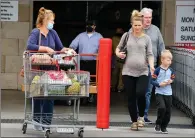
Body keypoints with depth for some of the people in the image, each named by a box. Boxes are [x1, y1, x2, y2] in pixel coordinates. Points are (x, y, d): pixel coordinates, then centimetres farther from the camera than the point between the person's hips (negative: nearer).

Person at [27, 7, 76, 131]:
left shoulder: (53, 33, 8)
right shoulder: (35, 32, -10)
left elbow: (60, 48, 11)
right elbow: (29, 46, -27)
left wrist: (67, 50, -10)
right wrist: (46, 48, -28)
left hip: (50, 69, 5)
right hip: (38, 69, -5)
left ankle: (46, 122, 1)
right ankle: (37, 120, 18)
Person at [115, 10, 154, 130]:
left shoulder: (146, 38, 6)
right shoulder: (126, 36, 7)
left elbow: (150, 54, 3)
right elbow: (118, 48, 17)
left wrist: (152, 66, -14)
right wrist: (118, 53, -6)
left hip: (143, 72, -1)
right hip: (128, 72, 1)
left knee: (140, 93, -20)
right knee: (131, 98, 4)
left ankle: (141, 116, 6)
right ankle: (134, 121, 18)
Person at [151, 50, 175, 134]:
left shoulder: (170, 71, 5)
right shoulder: (158, 70, -9)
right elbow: (152, 81, -8)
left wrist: (171, 81, -3)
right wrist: (159, 84, -22)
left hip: (168, 93, 5)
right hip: (159, 93, -5)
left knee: (168, 111, 4)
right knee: (162, 107, -22)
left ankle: (164, 127, 19)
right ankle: (158, 124, -1)